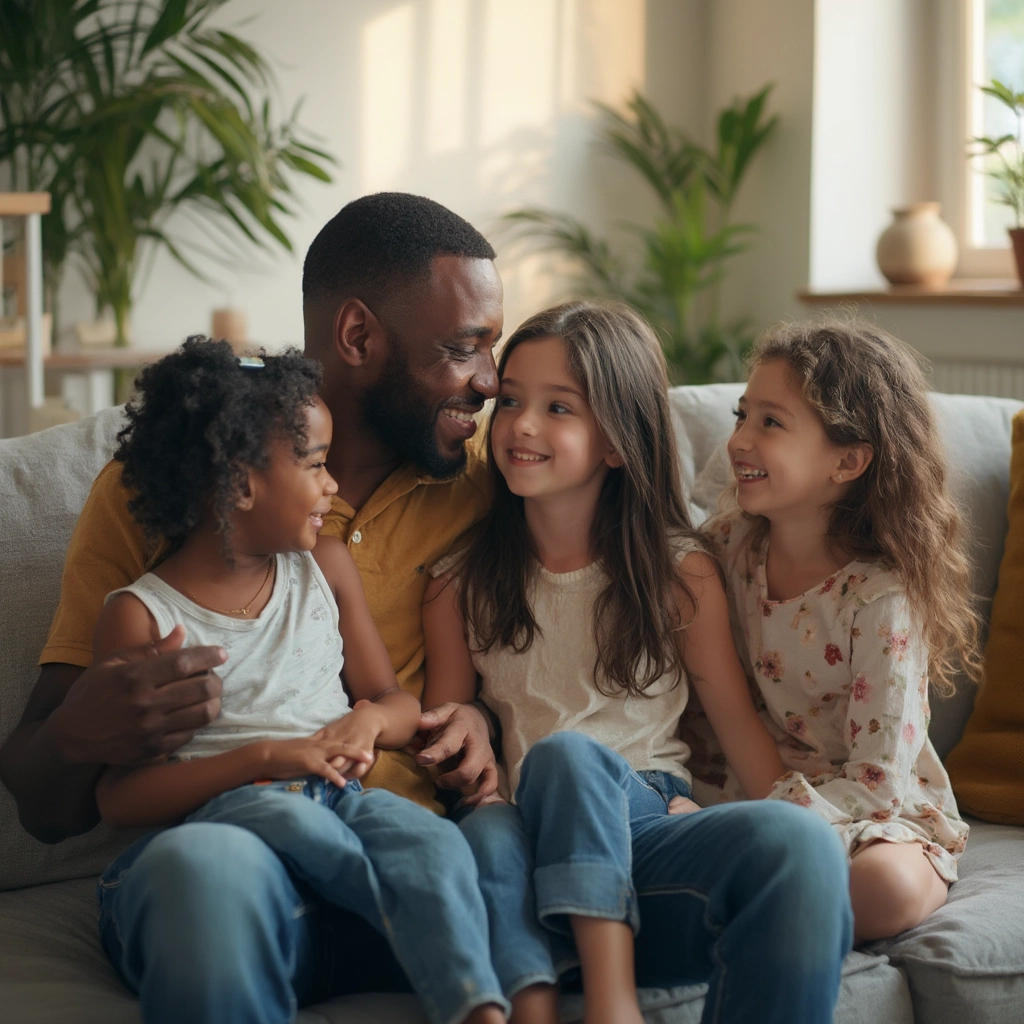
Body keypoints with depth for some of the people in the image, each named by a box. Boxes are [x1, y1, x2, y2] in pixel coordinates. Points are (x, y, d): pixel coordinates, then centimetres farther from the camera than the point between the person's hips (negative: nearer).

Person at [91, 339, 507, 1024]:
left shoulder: (327, 568, 18)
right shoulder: (141, 613, 1)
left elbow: (400, 702, 21)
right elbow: (120, 796, -4)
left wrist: (368, 721, -5)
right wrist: (264, 757, -15)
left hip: (341, 795, 4)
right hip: (224, 807, -3)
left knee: (432, 839, -29)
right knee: (287, 816, -38)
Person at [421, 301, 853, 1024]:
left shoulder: (680, 572, 7)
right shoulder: (460, 581, 11)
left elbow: (739, 721, 6)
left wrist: (799, 840, -7)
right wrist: (480, 788, -11)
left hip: (651, 820, 0)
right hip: (533, 836, 0)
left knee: (796, 843, -34)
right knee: (484, 837, -37)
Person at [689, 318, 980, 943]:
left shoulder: (881, 598, -19)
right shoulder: (731, 543, -3)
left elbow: (878, 779, -20)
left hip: (882, 815, -3)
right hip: (760, 786, 3)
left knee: (889, 888, -36)